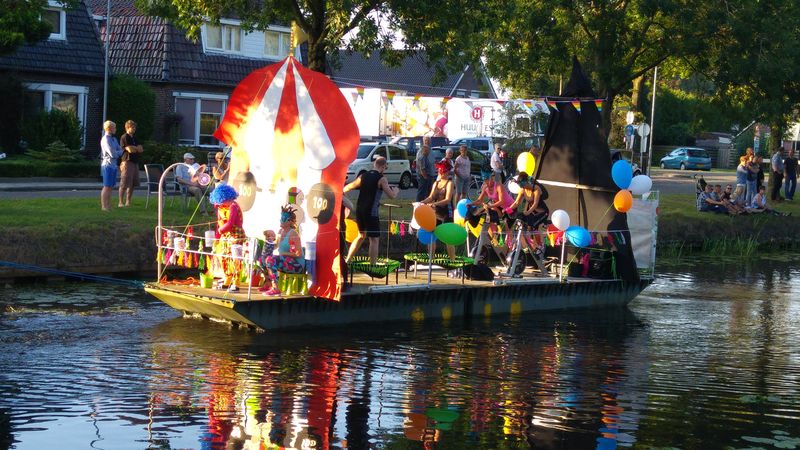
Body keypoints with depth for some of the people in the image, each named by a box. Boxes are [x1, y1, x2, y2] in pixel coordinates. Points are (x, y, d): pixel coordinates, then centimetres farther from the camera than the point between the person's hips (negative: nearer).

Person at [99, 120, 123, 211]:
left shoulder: (114, 139, 15)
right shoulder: (105, 140, -12)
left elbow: (120, 151, 13)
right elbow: (112, 154, -18)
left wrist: (116, 153, -7)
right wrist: (118, 153, 1)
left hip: (113, 165, 9)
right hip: (107, 165, -9)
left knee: (111, 186, 11)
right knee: (107, 187, -6)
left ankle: (108, 206, 16)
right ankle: (104, 206, -3)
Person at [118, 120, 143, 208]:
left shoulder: (134, 138, 20)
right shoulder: (124, 137, -6)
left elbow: (141, 149, 12)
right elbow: (129, 149, -17)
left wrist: (133, 148, -6)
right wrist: (137, 148, 1)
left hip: (135, 162, 9)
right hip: (127, 162, -9)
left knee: (133, 184, 9)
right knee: (124, 184, -8)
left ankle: (128, 202, 15)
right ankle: (121, 203, -5)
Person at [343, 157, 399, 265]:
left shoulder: (363, 176, 8)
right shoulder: (382, 179, -8)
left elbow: (347, 188, 15)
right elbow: (391, 195, -10)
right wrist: (396, 190, 11)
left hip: (359, 210, 6)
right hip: (371, 212, -6)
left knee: (361, 235, 23)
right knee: (374, 239, 1)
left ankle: (347, 260, 24)